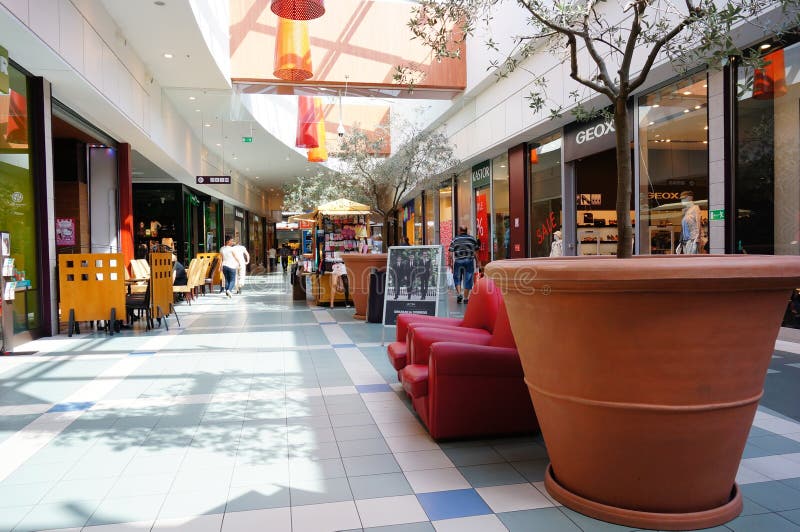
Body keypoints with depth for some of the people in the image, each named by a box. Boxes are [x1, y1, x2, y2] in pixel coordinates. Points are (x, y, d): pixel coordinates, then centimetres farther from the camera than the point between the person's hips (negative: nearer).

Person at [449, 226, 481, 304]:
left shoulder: (455, 239, 1)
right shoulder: (472, 239, 6)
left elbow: (451, 253, -2)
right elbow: (475, 252, 7)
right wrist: (478, 262, 16)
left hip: (458, 261, -1)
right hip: (469, 261, 1)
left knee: (457, 279, 15)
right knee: (468, 279, 7)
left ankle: (459, 293, 0)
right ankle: (466, 298, 9)